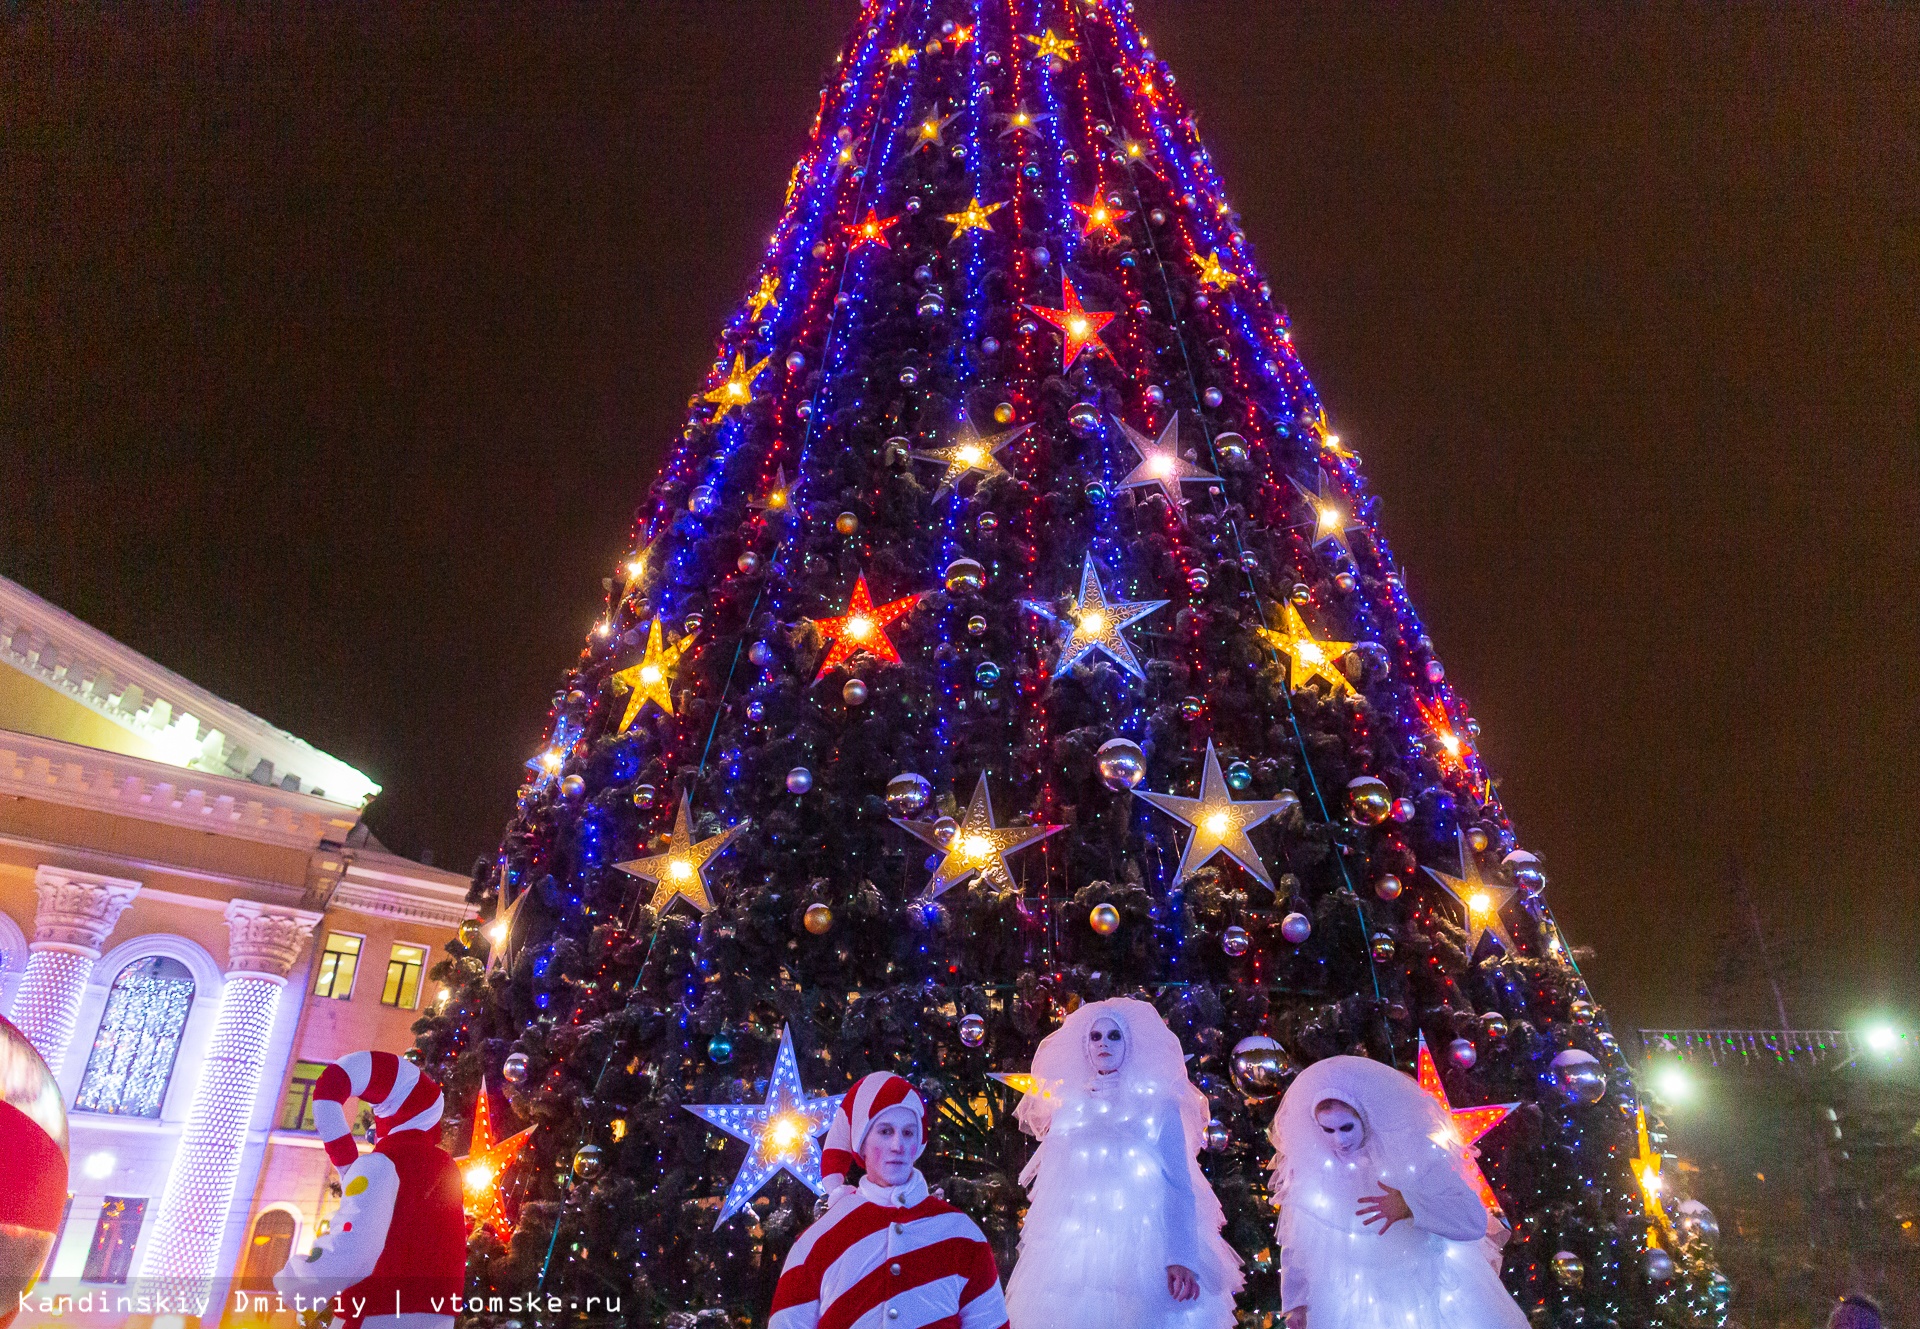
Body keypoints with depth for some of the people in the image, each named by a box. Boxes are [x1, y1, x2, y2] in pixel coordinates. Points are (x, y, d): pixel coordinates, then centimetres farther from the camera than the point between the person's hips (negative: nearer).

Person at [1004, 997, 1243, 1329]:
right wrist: (1044, 1265, 12)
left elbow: (1179, 1186, -5)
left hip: (1143, 1250, -3)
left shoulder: (1157, 1105, 1)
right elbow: (1051, 1190, 14)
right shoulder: (1069, 1108, 10)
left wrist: (1182, 1258, -17)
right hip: (1076, 1254, 3)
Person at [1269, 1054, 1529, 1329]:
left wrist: (1409, 1205, -39)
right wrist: (1295, 1301, -2)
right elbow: (1297, 1242, 0)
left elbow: (1475, 1221, -26)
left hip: (1432, 1297, -1)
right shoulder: (1312, 1167, -14)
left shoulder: (1413, 1152, -20)